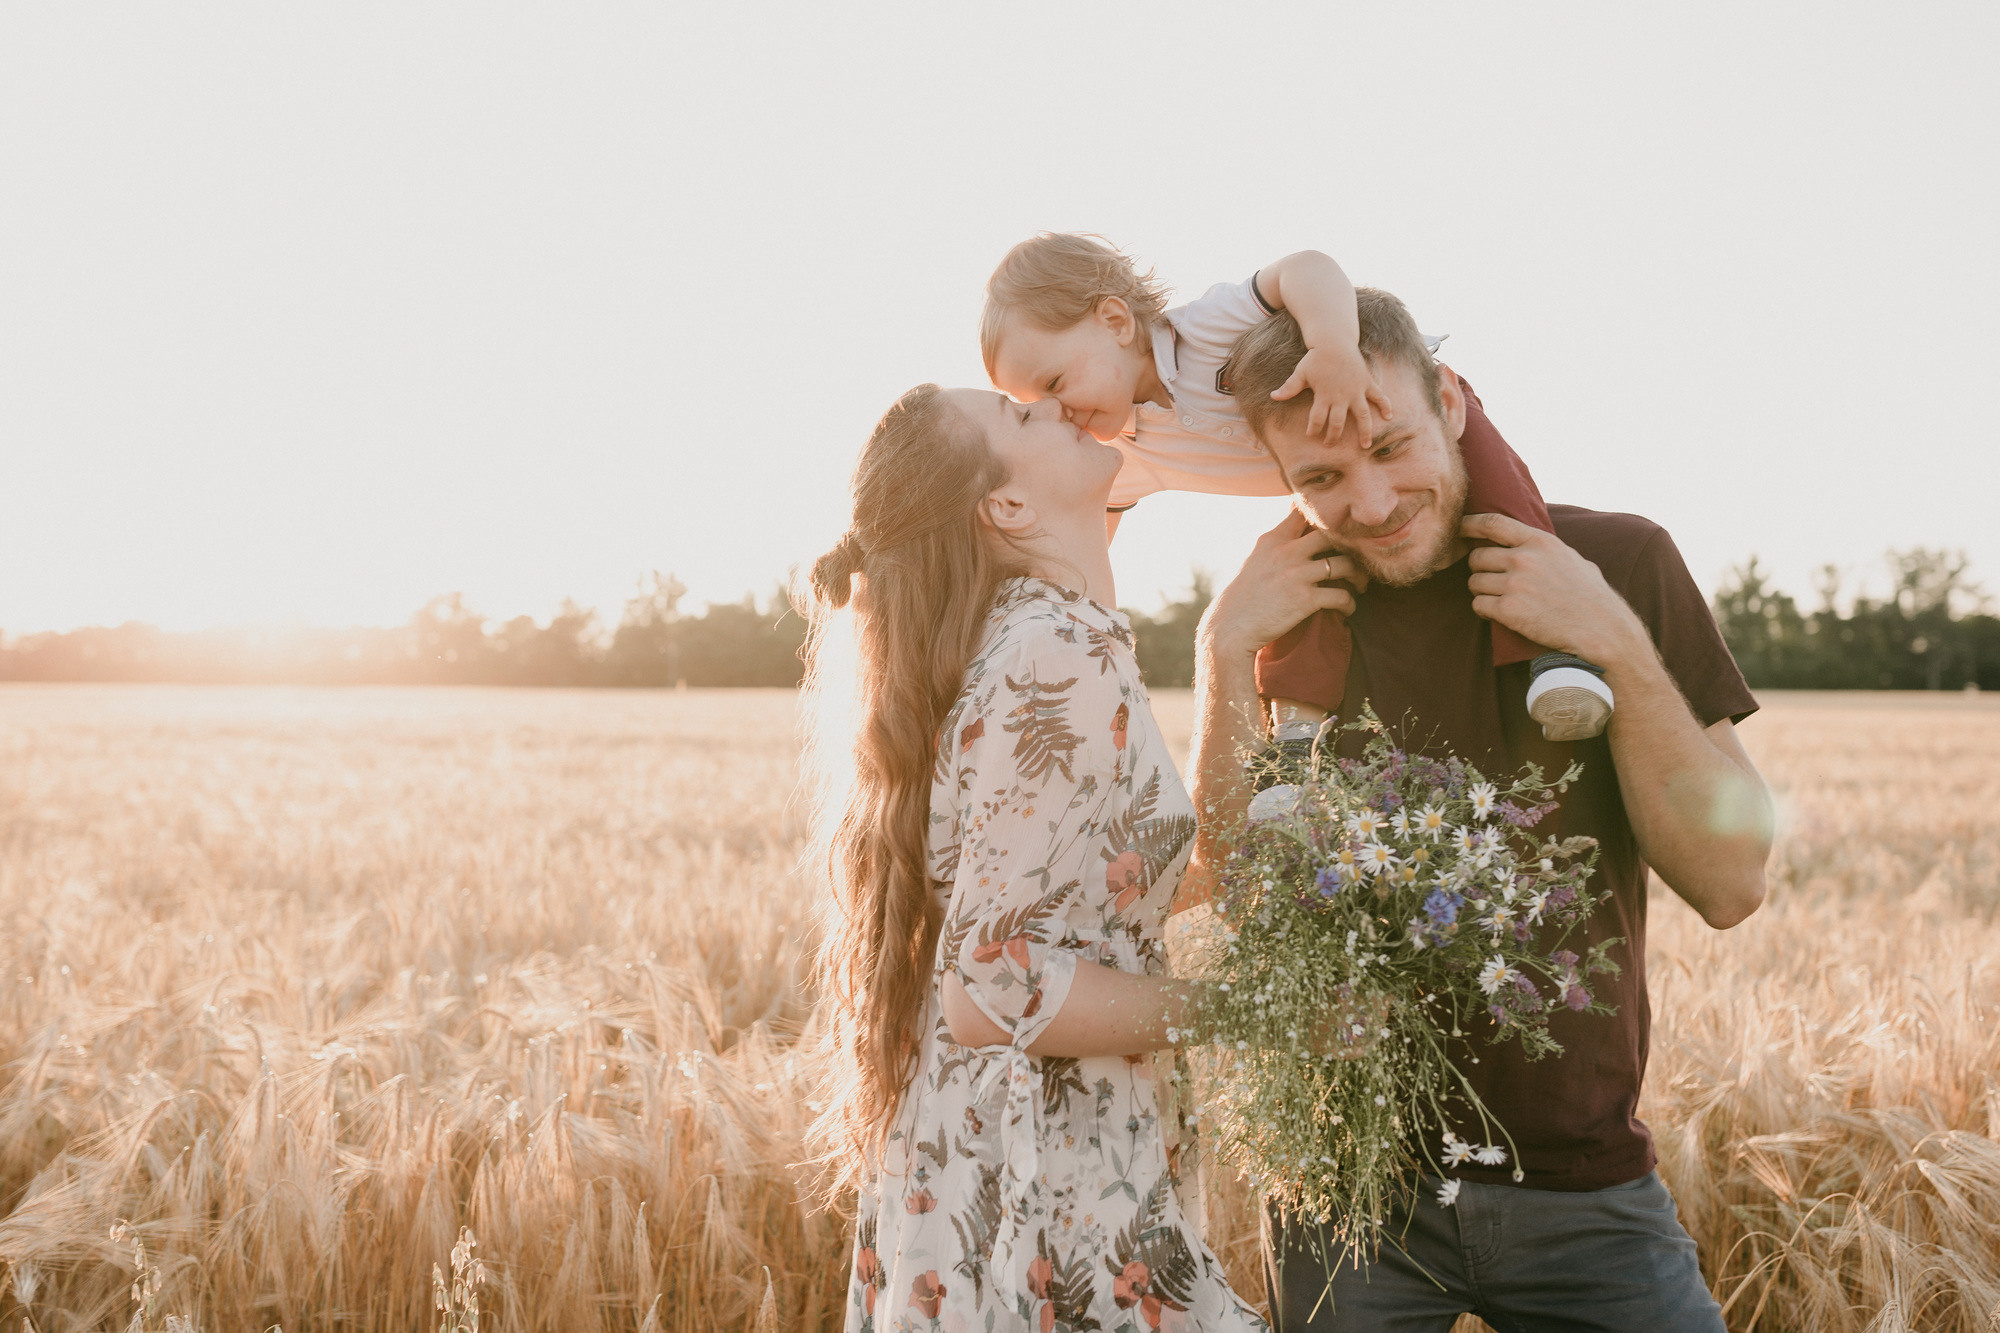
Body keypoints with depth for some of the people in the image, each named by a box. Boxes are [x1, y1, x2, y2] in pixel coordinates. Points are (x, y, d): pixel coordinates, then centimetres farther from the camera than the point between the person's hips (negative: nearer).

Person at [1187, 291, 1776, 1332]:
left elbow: (1731, 884, -10)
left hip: (1582, 1182, -1)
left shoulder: (1621, 563, -5)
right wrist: (1224, 649, -15)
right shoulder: (1293, 603, 0)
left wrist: (1619, 648, -20)